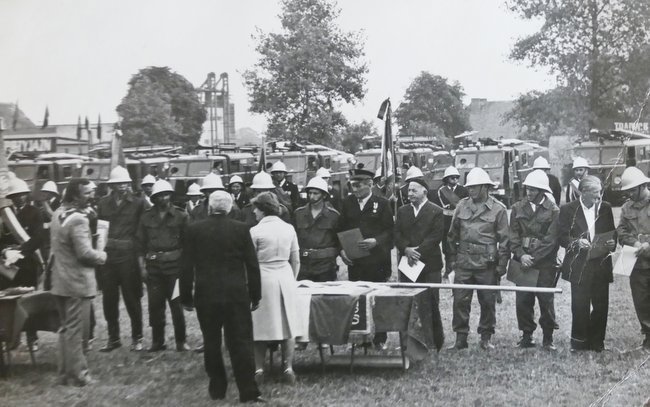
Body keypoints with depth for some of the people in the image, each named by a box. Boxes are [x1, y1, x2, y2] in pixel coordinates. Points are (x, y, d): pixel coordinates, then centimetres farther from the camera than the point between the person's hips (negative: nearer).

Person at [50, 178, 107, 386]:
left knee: (66, 328, 17)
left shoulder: (58, 213, 7)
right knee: (76, 330, 0)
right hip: (77, 282, -9)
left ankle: (65, 372, 23)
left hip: (60, 281, 9)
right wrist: (102, 255, -5)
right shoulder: (78, 219, -21)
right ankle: (78, 374, 8)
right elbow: (85, 253, -24)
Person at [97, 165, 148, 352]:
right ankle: (113, 338, 20)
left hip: (129, 255, -3)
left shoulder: (138, 203, -2)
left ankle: (137, 337, 16)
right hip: (108, 255, 3)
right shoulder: (104, 203, 8)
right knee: (109, 298, 8)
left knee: (132, 297, 4)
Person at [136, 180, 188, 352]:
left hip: (174, 265, -2)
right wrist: (142, 266, 2)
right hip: (153, 265, 2)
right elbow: (140, 243, 9)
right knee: (155, 305, 4)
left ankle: (181, 341, 9)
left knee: (176, 304, -1)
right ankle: (157, 341, 14)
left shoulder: (180, 216, 2)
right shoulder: (147, 217, 8)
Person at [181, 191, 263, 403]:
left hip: (206, 295, 0)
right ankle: (248, 392, -2)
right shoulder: (241, 229, -2)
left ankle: (217, 389, 18)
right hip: (237, 295, 0)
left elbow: (187, 268, 0)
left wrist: (186, 297, 7)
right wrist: (255, 296, 7)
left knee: (212, 344, 12)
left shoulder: (193, 230, -2)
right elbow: (252, 265, 0)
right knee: (241, 343, 1)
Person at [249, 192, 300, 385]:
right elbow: (296, 261, 8)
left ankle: (259, 369, 6)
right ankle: (288, 368, 9)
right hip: (285, 277, 3)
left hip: (263, 279, -3)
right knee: (288, 323, 9)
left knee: (260, 325, 6)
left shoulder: (255, 231, -8)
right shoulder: (289, 229, 4)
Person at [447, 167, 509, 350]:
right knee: (460, 300, 1)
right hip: (463, 262, 3)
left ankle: (486, 338, 17)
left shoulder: (498, 209, -1)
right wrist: (452, 258, 10)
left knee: (488, 301, 4)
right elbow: (453, 234, 15)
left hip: (486, 264, -2)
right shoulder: (462, 205, 8)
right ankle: (461, 337, 10)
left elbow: (503, 239, 0)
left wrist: (501, 265, -4)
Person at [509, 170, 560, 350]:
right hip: (523, 260, 3)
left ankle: (548, 338, 10)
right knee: (522, 300, 2)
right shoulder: (518, 208, 8)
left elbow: (551, 240, -7)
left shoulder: (553, 211, -2)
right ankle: (527, 336, 13)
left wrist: (533, 259, -12)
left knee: (546, 300, -2)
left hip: (544, 263, -3)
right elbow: (513, 235, 6)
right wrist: (521, 255, -9)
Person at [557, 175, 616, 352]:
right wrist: (577, 243, -20)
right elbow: (561, 237, -3)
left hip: (601, 264, 3)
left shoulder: (605, 208, 9)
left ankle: (597, 342, 16)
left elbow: (612, 233, 16)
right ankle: (579, 342, 11)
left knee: (601, 305, 4)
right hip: (579, 265, -3)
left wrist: (612, 243, -6)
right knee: (580, 306, -1)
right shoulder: (568, 210, -1)